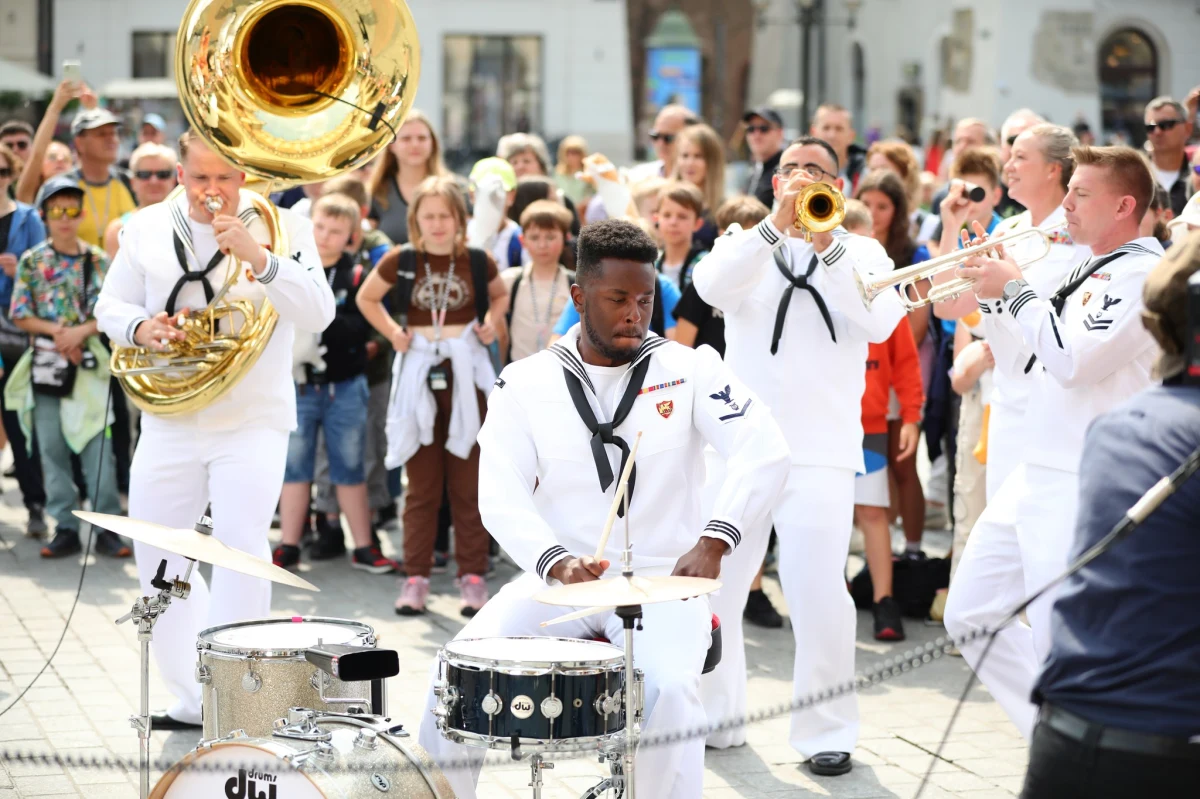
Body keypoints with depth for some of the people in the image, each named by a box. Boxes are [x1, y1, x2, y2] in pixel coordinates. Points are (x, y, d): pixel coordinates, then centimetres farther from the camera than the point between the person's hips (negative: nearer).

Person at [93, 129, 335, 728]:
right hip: (170, 422, 4)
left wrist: (259, 258, -26)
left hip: (253, 419, -4)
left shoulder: (280, 227, -4)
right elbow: (110, 305, 12)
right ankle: (190, 698, 22)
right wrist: (140, 328, -10)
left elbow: (318, 314, -13)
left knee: (240, 544, -18)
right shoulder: (146, 229, 6)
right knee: (157, 558, 8)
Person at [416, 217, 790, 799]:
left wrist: (714, 539, -27)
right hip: (558, 582, 2)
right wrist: (555, 561, -25)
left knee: (669, 687, -32)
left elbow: (764, 452, -12)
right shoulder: (524, 383, 4)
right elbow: (501, 494, -6)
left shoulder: (689, 369, 0)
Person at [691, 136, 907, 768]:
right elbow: (713, 287, -10)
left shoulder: (861, 253, 9)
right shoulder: (746, 244, 12)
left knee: (819, 592, -11)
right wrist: (776, 224, -18)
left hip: (821, 451, -2)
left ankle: (826, 731, 1)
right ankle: (713, 718, 20)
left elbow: (882, 322, -10)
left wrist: (826, 244, -15)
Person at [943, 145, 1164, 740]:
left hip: (1082, 487, -10)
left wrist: (1014, 289, -12)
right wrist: (993, 293, 12)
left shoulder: (1142, 272, -13)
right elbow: (1028, 356, 25)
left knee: (1062, 646, -10)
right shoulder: (1087, 271, 16)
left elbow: (1073, 358, -23)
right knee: (970, 615, 12)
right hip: (1036, 475, 10)